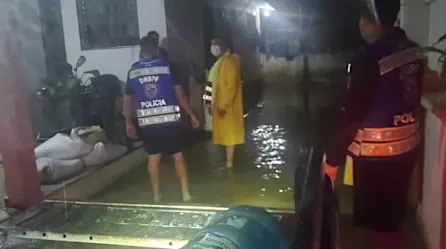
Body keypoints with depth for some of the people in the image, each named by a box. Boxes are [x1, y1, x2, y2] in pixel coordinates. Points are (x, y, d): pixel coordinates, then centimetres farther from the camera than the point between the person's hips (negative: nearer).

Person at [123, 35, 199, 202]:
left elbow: (127, 99, 9)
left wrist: (128, 122, 21)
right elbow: (180, 94, -5)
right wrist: (192, 115, 3)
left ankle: (156, 195, 22)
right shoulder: (167, 66, -4)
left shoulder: (133, 71, 4)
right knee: (178, 156, 8)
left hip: (147, 122, 2)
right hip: (170, 119, -2)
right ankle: (185, 193, 12)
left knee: (153, 157, 13)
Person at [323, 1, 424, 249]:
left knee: (381, 223, 10)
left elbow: (354, 116, -22)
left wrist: (333, 158, -13)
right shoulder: (414, 50, 1)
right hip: (407, 145, 7)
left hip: (376, 151, -7)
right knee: (393, 217, 24)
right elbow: (412, 98, 11)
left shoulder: (369, 58, -23)